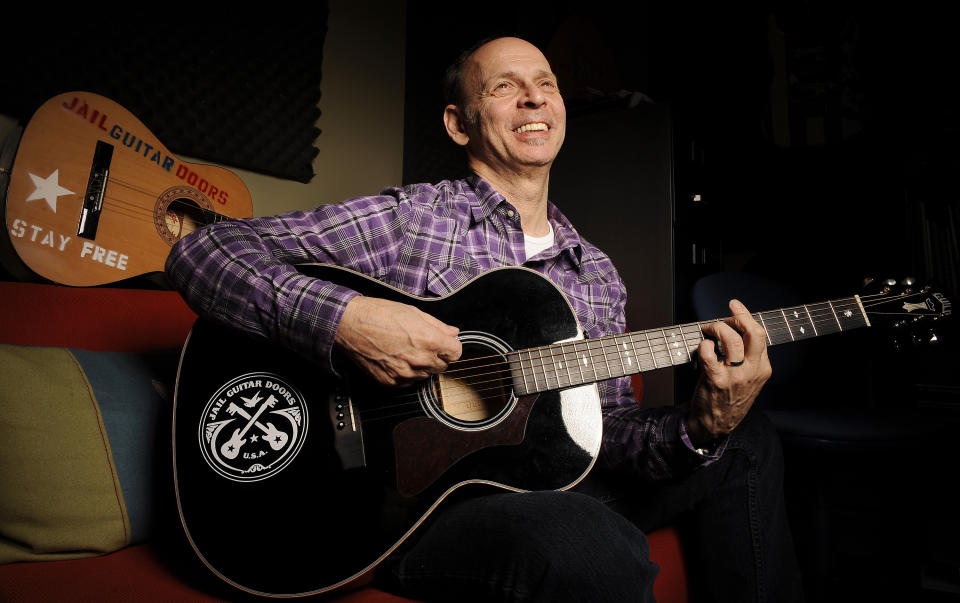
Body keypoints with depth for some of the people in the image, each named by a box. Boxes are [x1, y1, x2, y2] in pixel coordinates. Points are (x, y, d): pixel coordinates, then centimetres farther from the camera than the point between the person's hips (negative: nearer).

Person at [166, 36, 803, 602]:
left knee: (749, 441, 7)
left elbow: (608, 425, 7)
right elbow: (201, 253, -11)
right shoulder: (406, 217, -8)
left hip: (548, 487, 6)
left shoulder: (597, 273, 9)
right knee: (597, 550, -38)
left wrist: (702, 424, -13)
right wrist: (344, 317, -28)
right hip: (404, 501, -6)